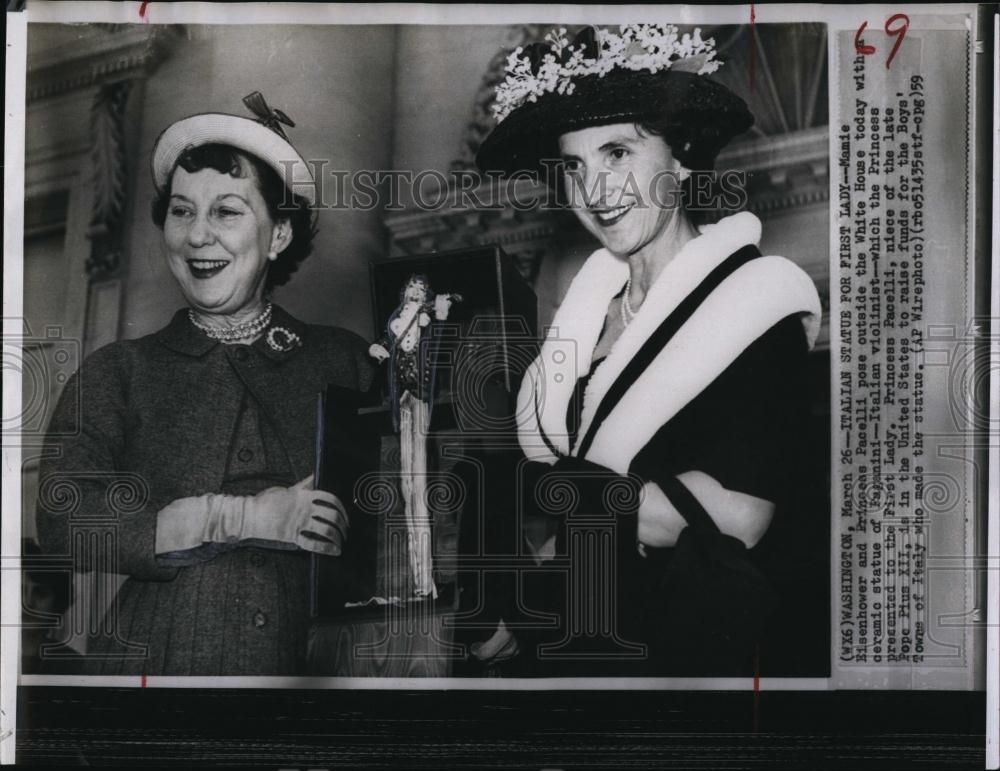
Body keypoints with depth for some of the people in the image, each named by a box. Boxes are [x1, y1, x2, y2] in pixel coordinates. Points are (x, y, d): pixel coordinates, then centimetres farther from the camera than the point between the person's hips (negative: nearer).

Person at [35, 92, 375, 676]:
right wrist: (240, 518, -9)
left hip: (306, 663, 0)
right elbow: (64, 522, -5)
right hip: (151, 661, 0)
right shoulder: (118, 373, 8)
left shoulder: (342, 362, 7)